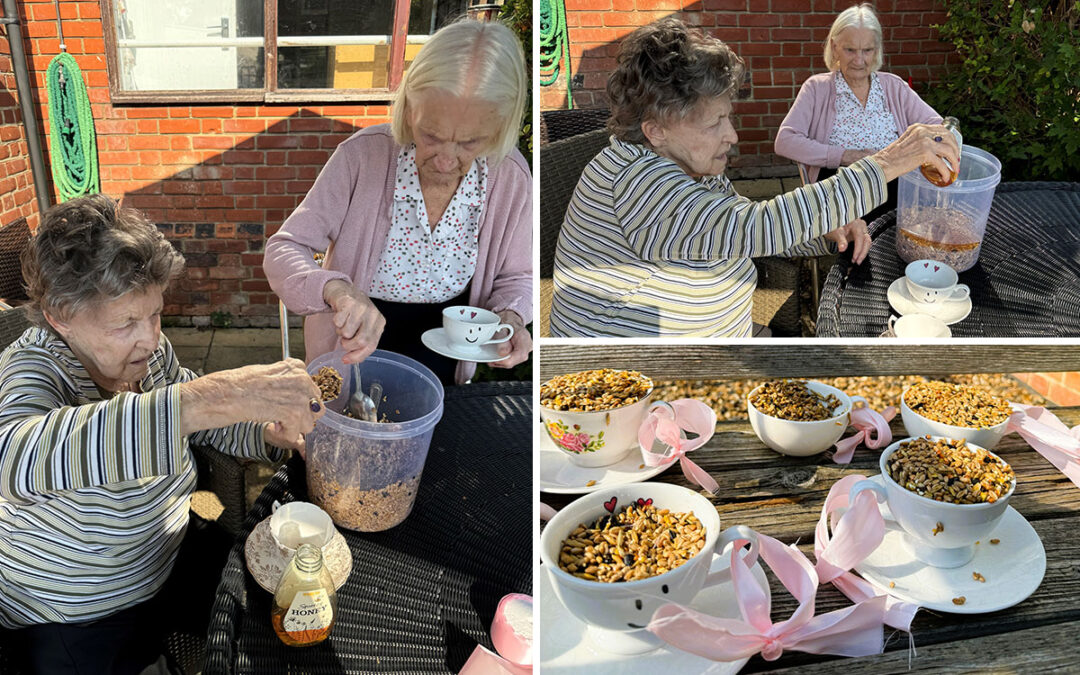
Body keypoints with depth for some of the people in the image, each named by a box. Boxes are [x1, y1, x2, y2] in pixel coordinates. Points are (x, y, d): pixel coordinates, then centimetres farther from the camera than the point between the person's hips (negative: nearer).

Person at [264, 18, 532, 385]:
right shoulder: (363, 155, -17)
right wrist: (337, 290, -37)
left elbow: (514, 278, 5)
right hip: (350, 359, -3)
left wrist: (510, 317, -18)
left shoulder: (510, 178, -12)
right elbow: (281, 252, -16)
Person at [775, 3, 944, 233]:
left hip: (897, 186, 3)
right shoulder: (817, 88, 10)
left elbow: (937, 127, 11)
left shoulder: (894, 86, 18)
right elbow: (785, 142, -3)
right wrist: (845, 156, -11)